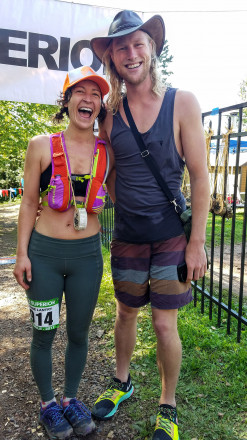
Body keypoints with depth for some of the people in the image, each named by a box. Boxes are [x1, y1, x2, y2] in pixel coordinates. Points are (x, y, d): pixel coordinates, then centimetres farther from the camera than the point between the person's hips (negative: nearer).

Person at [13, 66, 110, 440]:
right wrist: (22, 253, -4)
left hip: (88, 255, 2)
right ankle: (47, 403, 38)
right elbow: (29, 202, 0)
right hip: (44, 254, -1)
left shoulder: (108, 152, 1)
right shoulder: (42, 146, -4)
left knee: (79, 333, 15)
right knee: (44, 334, 12)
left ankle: (71, 398, 41)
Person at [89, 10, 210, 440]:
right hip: (127, 237, 3)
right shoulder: (110, 113, 1)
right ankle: (121, 383, 42)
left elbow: (199, 175, -8)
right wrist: (126, 204, 2)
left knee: (165, 324, 4)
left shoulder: (182, 102, -7)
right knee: (126, 312, 17)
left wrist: (197, 242, -10)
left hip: (172, 235, -3)